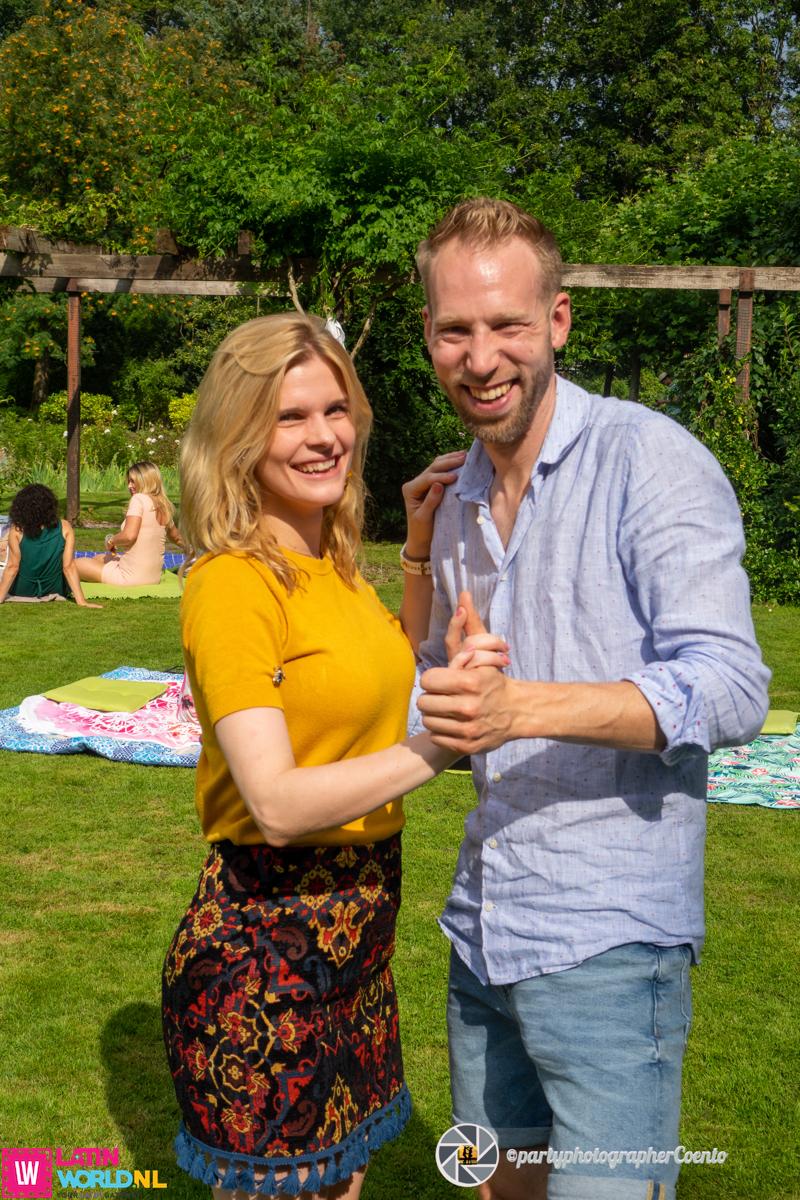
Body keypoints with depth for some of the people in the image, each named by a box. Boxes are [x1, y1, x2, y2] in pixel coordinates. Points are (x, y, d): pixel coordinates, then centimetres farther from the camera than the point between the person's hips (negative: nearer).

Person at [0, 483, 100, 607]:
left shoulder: (17, 530, -20)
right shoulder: (65, 528, -16)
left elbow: (12, 567, -17)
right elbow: (69, 567, -18)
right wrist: (81, 601, -15)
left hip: (21, 591, -1)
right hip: (55, 591, 1)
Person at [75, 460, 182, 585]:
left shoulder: (139, 499, -13)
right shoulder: (164, 507, 9)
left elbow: (129, 535, -25)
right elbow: (178, 539, 24)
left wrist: (111, 540, -5)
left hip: (130, 578, -9)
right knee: (98, 558, 30)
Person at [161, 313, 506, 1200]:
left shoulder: (332, 564, 6)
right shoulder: (232, 581, -19)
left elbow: (396, 685, 22)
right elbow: (277, 804, -27)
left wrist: (422, 555, 11)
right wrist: (441, 743, -33)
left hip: (355, 930, 8)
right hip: (262, 950, -8)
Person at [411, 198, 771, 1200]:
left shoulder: (648, 459, -12)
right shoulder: (459, 505, 13)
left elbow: (729, 687, -22)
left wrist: (520, 707, -32)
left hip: (607, 937, -7)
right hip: (483, 929, 7)